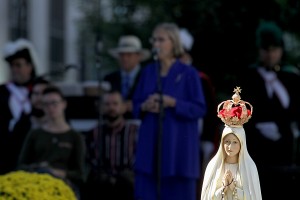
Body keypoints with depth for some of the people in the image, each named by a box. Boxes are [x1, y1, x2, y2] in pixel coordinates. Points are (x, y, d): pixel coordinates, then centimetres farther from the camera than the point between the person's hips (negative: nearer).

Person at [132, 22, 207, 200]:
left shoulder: (188, 73, -5)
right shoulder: (148, 72, 9)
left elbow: (200, 109, -7)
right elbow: (136, 105, 14)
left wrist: (172, 103, -19)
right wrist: (145, 106, -9)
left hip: (178, 146, -4)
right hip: (150, 144, 4)